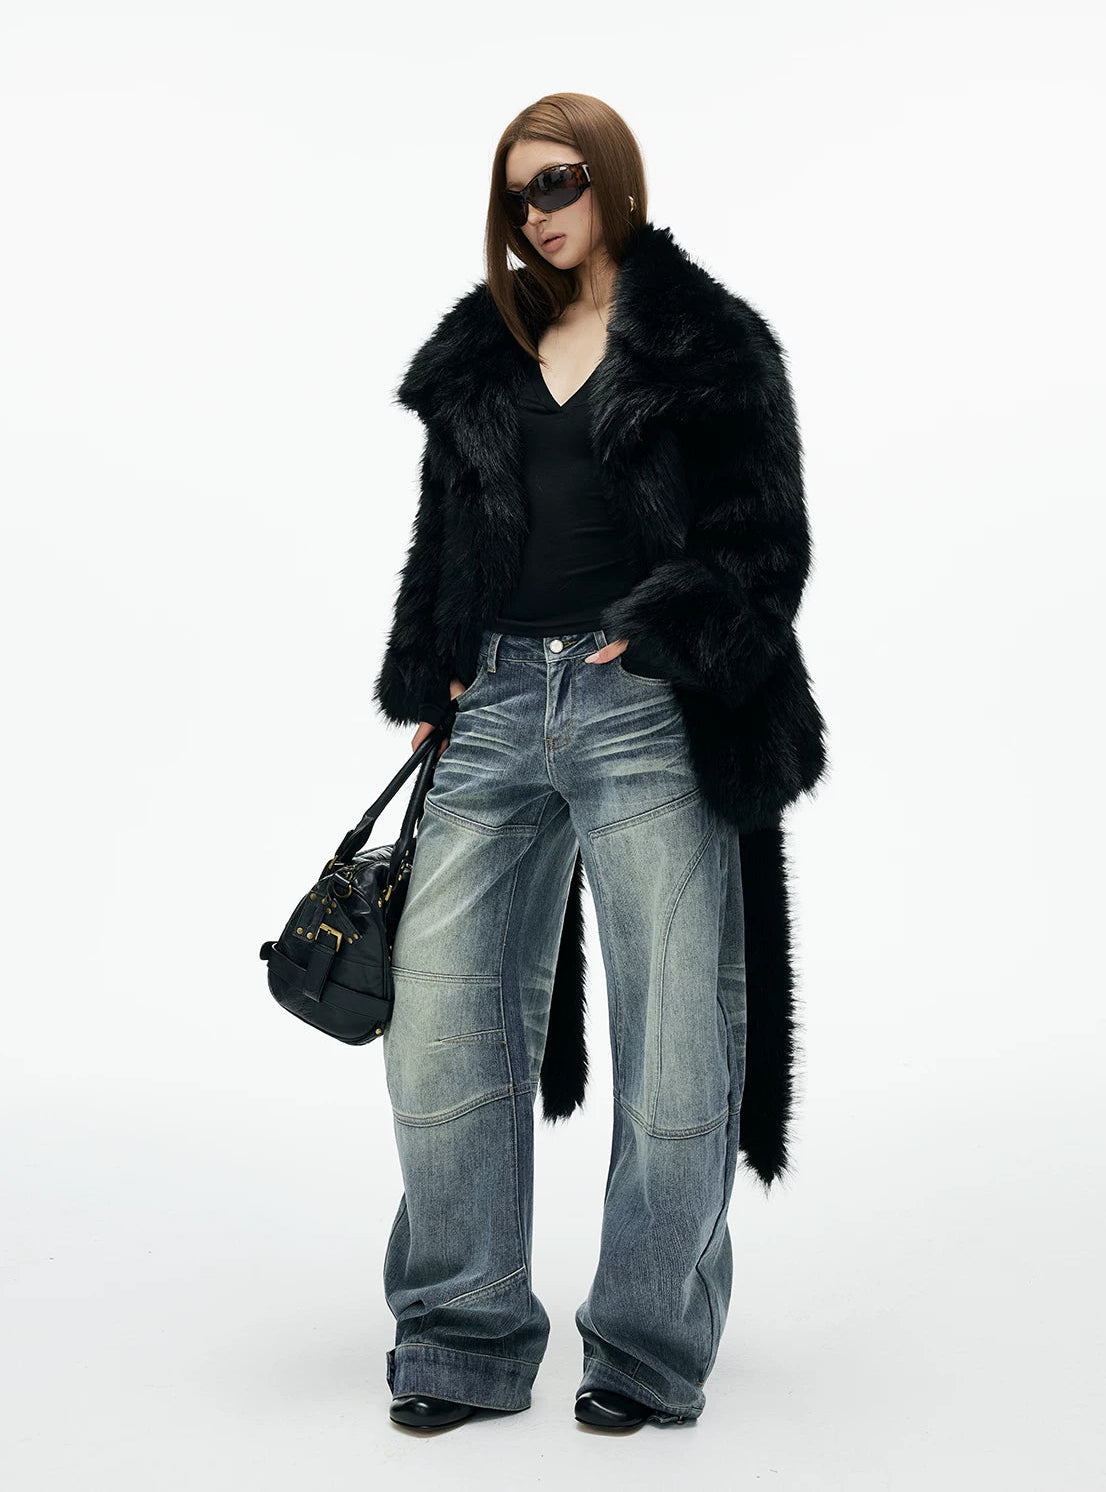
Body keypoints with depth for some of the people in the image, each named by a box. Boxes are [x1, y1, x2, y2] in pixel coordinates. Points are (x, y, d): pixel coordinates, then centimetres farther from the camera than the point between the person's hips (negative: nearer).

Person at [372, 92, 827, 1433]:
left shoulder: (710, 342, 4)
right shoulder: (480, 352, 18)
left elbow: (766, 544, -1)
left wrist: (655, 635, -14)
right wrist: (431, 690, 11)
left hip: (647, 717, -4)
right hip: (500, 708, 5)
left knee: (674, 1044, -1)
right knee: (440, 1019, 2)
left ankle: (647, 1353, 16)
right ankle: (464, 1341, 16)